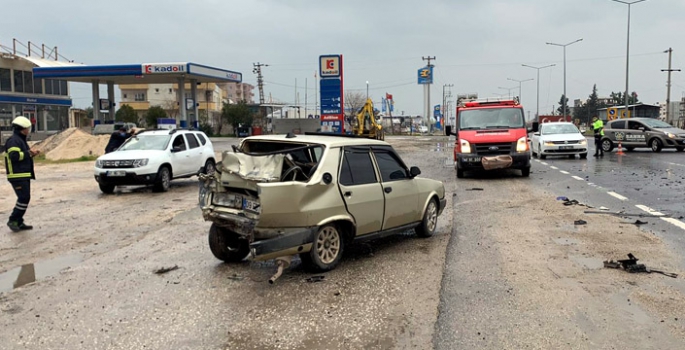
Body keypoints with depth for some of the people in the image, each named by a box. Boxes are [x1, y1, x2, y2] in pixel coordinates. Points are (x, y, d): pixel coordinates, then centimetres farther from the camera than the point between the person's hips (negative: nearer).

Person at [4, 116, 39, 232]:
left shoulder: (21, 140, 19)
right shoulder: (13, 140, -12)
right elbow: (14, 156, -24)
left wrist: (31, 154, 8)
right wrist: (28, 153, -14)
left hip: (24, 175, 10)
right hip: (17, 175, -10)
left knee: (25, 198, 10)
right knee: (24, 198, -13)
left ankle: (19, 222, 15)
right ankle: (13, 220, -4)